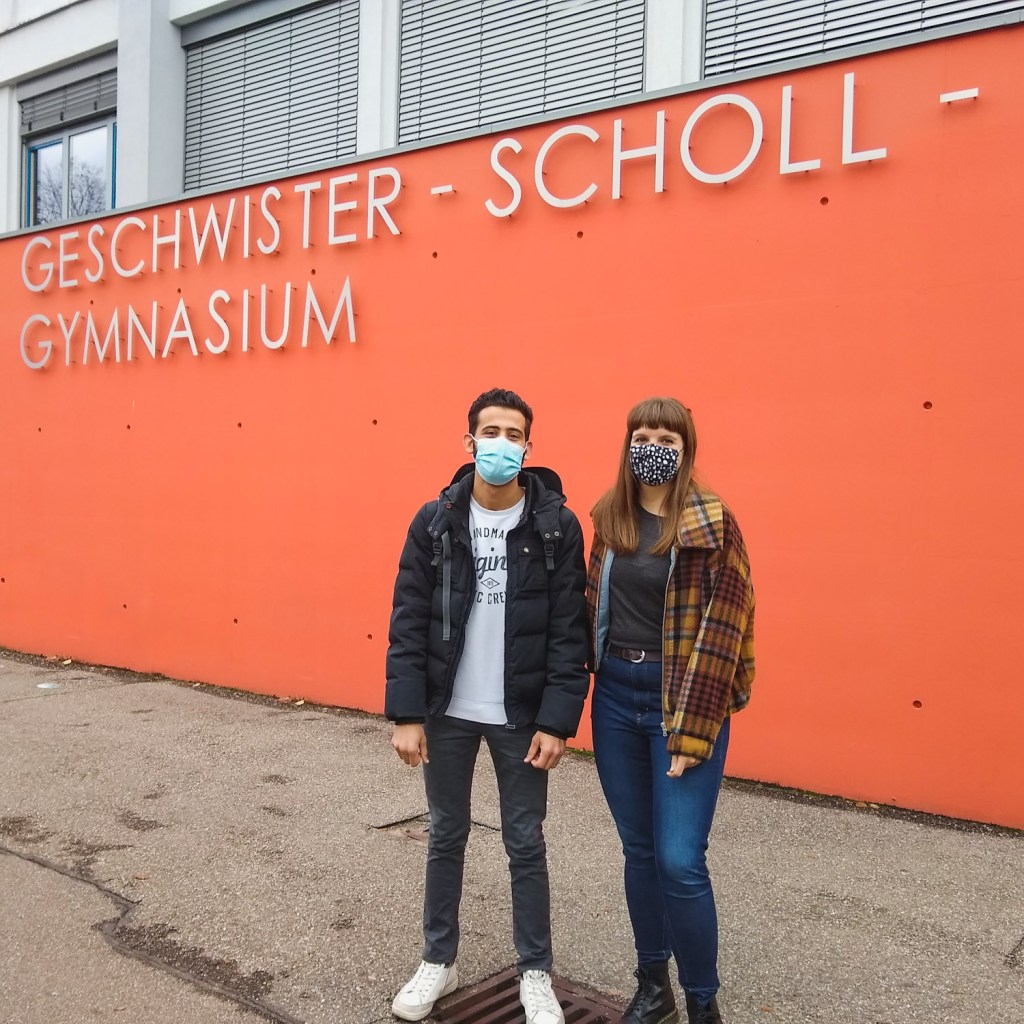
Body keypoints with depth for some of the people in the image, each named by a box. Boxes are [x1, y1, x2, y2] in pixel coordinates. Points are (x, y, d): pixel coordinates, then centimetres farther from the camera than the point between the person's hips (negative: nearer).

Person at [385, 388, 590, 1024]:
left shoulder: (557, 525, -7)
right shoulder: (435, 521, -4)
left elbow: (570, 631, -8)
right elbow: (408, 622, -4)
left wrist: (557, 720, -12)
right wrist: (406, 714, -8)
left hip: (521, 716, -1)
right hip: (447, 712, 2)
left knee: (526, 844, 10)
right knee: (446, 837, 15)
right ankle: (439, 962, 34)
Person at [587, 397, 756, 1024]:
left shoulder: (713, 524, -9)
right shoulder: (611, 518, 6)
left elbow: (719, 631, -13)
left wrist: (691, 733, -15)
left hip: (682, 698, -5)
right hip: (616, 694, 5)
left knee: (680, 861, -5)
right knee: (639, 850, 14)